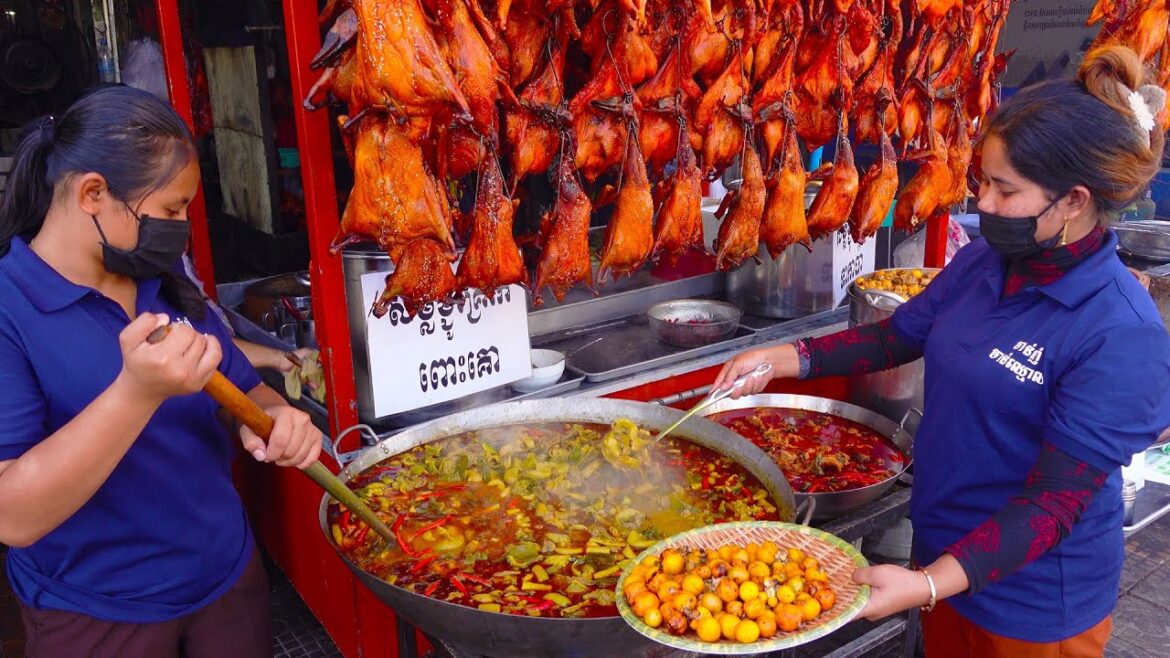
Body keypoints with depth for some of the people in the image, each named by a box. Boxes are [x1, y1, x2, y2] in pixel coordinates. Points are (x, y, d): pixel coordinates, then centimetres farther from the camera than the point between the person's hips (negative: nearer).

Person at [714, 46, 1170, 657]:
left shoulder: (1121, 335, -26)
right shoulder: (983, 261, -6)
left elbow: (1054, 502, -26)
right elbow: (897, 335, 7)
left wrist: (929, 584, -35)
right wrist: (783, 358, -4)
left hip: (1033, 600, -6)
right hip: (943, 549, 6)